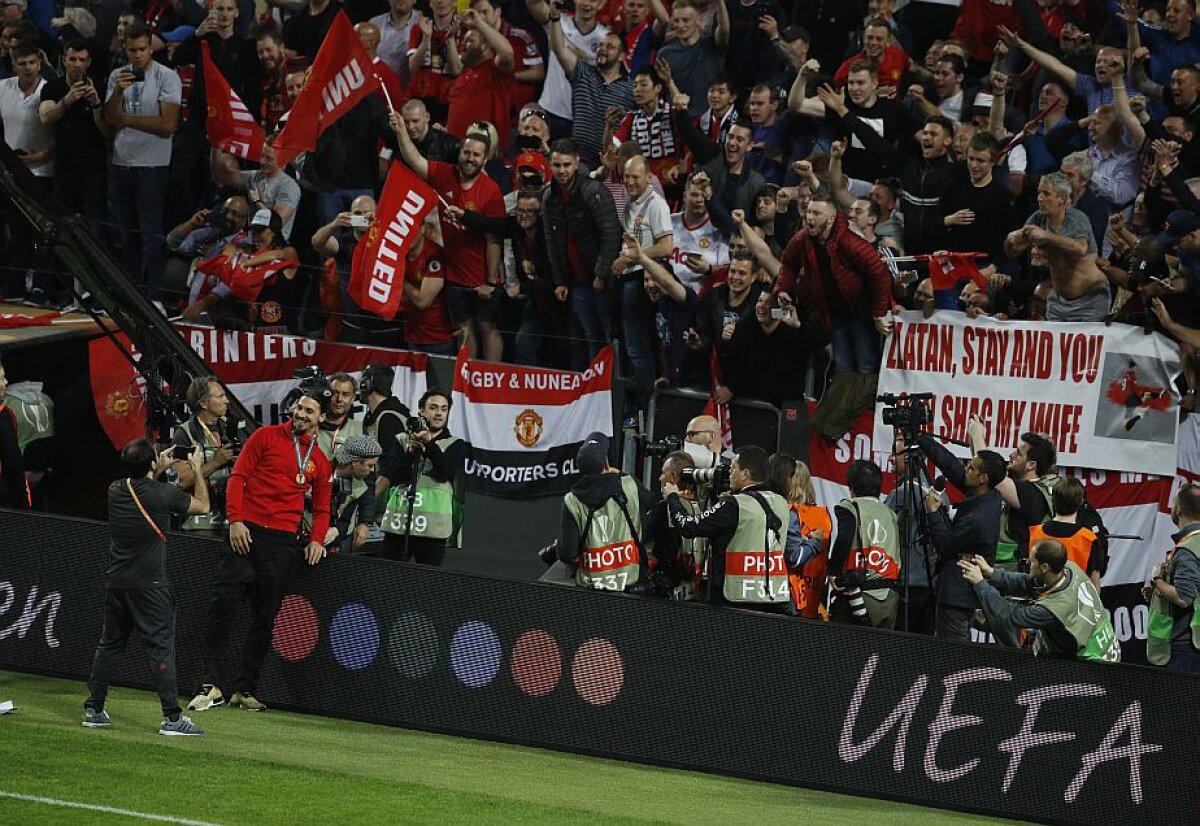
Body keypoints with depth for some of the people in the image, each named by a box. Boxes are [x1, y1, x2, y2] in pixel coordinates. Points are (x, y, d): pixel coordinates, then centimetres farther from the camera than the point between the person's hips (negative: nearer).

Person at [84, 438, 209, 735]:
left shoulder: (115, 491, 2)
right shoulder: (162, 494, -15)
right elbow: (202, 505, 2)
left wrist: (157, 470, 30)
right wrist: (197, 470, 15)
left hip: (115, 583, 6)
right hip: (148, 585, -6)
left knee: (109, 644, 16)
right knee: (160, 646, -5)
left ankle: (93, 710, 20)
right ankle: (171, 717, -8)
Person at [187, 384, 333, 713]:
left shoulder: (320, 461, 14)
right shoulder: (266, 436, 5)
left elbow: (321, 508, 19)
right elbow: (238, 477, 1)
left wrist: (317, 540, 0)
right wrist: (235, 520, -11)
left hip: (283, 540, 3)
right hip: (246, 532, -3)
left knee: (265, 618, 4)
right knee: (223, 603, -13)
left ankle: (243, 689, 12)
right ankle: (212, 684, -11)